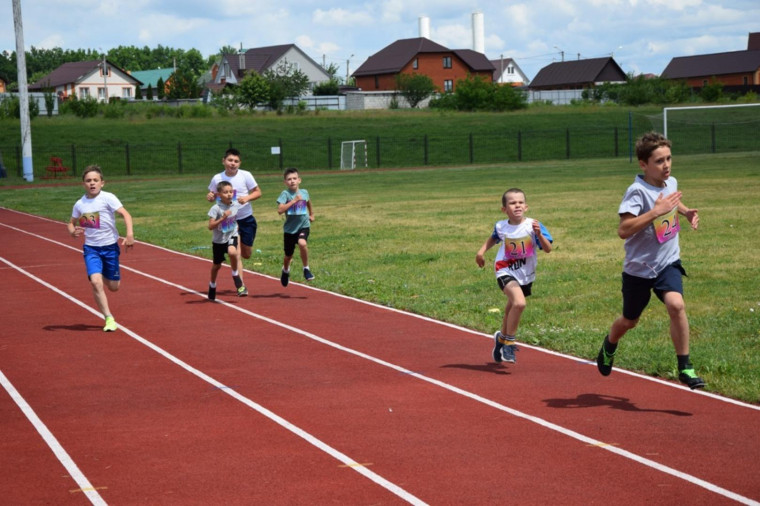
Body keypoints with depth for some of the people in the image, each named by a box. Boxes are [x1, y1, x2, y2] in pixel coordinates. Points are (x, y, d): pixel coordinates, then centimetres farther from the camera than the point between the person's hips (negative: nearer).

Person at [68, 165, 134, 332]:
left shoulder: (108, 198, -11)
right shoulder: (80, 204, 1)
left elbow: (126, 214, -17)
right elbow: (71, 223, 16)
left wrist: (129, 234, -31)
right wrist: (73, 232, -7)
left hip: (110, 246, -1)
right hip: (91, 248, 1)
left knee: (113, 287, 6)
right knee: (96, 282, -19)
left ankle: (104, 275, 44)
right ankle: (109, 318, -8)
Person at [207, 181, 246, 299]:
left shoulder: (237, 205, -6)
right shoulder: (216, 208, -18)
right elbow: (210, 226, -20)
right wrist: (222, 218, -30)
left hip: (232, 236, 1)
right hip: (218, 240, -1)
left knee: (232, 252, -32)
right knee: (217, 265, 14)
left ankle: (236, 277, -9)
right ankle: (212, 286, 42)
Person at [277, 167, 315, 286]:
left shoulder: (304, 192, 1)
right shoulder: (285, 194, -11)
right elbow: (280, 210, -24)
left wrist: (311, 214, 30)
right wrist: (294, 201, -26)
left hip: (303, 226, 1)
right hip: (290, 228, -1)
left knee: (302, 243, -31)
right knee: (288, 256, 13)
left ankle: (306, 269, -13)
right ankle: (285, 271, 46)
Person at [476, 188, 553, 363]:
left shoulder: (533, 225, -13)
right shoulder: (501, 227, -7)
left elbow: (548, 249, -19)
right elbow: (493, 238, 17)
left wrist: (539, 234, -34)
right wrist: (481, 251, 4)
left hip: (526, 275, 2)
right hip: (506, 272, -2)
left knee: (511, 309, 20)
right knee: (519, 303, -27)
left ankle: (502, 338, 48)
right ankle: (509, 342, -11)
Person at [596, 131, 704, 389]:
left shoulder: (672, 183, -1)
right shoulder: (637, 191, -22)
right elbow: (623, 230, -32)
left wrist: (686, 211, 5)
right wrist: (655, 212, -37)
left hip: (668, 262, 4)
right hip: (639, 267, -3)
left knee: (676, 304, -23)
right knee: (629, 321, 14)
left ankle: (685, 367, -13)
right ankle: (609, 346, 49)